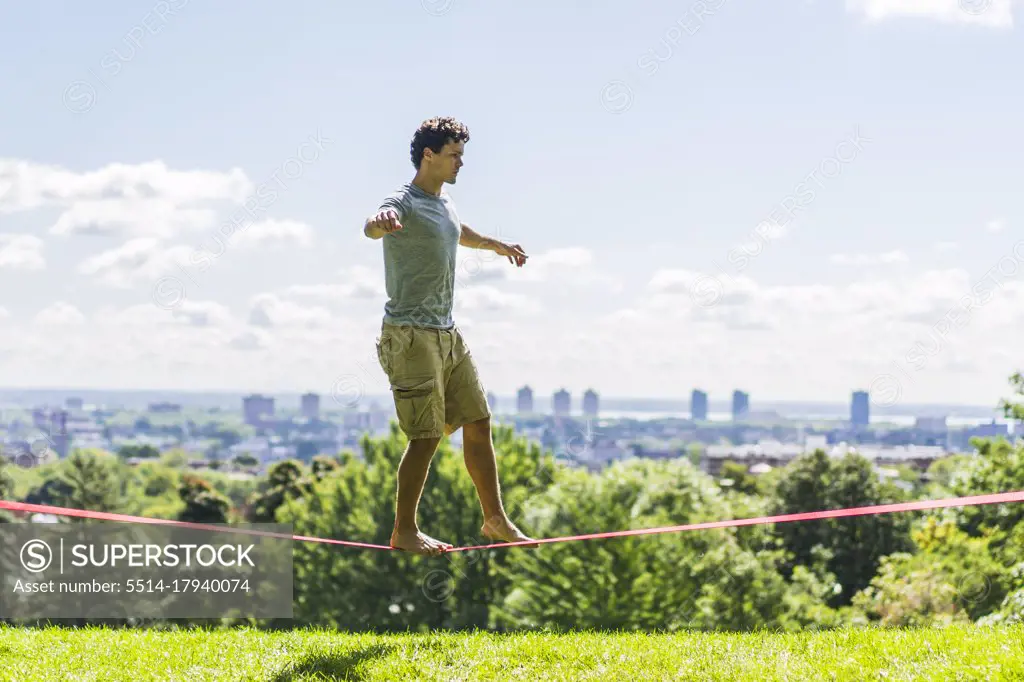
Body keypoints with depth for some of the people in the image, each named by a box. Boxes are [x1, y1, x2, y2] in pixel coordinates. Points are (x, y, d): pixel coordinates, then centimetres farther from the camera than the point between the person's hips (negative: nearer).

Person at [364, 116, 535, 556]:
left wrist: (496, 245, 56)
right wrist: (381, 221, -62)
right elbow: (371, 228, -38)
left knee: (478, 424, 10)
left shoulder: (445, 204, 14)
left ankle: (495, 520, 19)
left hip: (447, 333, 9)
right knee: (427, 436, -9)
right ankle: (404, 532, 2)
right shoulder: (405, 203, -14)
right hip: (411, 335, -9)